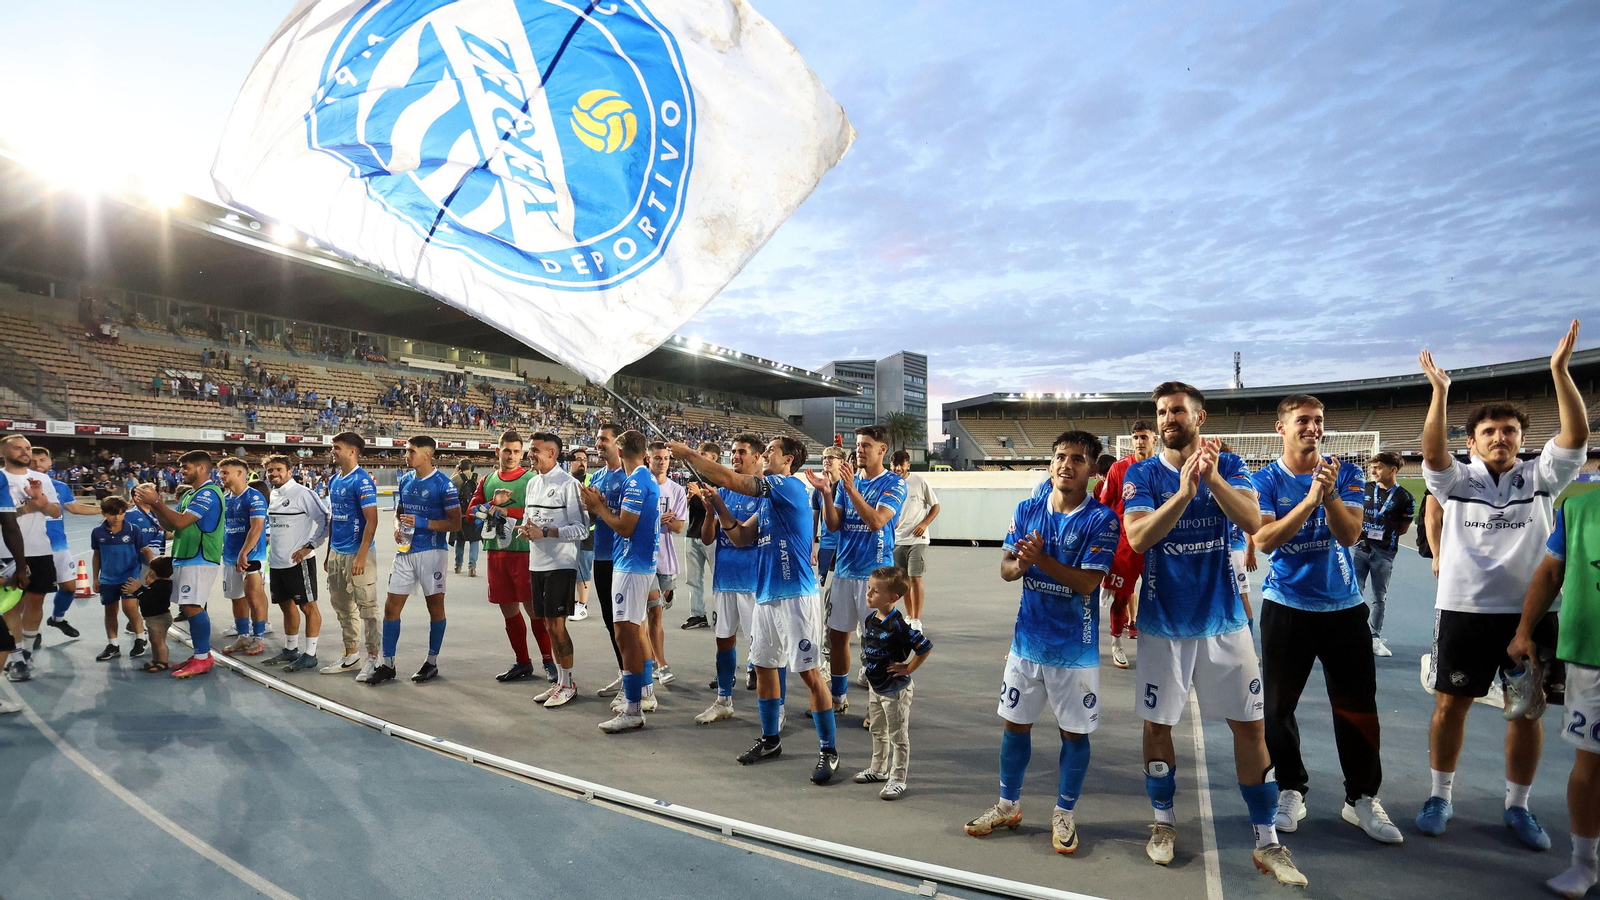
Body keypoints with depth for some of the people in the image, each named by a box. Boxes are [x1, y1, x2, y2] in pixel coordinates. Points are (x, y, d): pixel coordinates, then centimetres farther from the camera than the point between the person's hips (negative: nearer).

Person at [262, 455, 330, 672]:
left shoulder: (302, 493, -12)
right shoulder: (273, 496, 12)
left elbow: (325, 520, -15)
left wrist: (310, 546, -17)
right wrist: (272, 552, 17)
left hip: (299, 561, -8)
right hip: (276, 561, 9)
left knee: (308, 606, -2)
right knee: (286, 605, 17)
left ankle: (309, 655, 3)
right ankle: (290, 650, 30)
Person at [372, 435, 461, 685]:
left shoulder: (443, 484, -11)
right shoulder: (405, 480, 9)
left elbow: (455, 523, -11)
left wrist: (421, 523, -19)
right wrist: (397, 527, -1)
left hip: (431, 551, -6)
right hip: (405, 551, 6)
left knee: (435, 606, 6)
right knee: (391, 606, 5)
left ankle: (432, 662, 18)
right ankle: (387, 664, 16)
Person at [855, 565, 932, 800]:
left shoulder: (899, 625, -26)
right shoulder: (870, 619, -1)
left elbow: (925, 647, -27)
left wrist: (908, 668, -18)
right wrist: (870, 668, 9)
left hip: (895, 689, -8)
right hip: (875, 686, 8)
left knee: (898, 736, 5)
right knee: (878, 732, 23)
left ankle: (897, 779, 16)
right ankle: (879, 769, 39)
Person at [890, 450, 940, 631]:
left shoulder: (920, 482, -6)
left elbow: (935, 506, 2)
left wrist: (924, 524, -12)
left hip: (917, 539, -4)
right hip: (897, 539, 4)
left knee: (915, 578, -8)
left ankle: (917, 620, -2)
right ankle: (909, 616, 26)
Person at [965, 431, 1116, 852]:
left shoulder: (1102, 519, -12)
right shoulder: (1027, 510, 2)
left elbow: (1087, 582, -20)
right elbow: (1006, 568, -1)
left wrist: (1041, 559, -32)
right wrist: (1021, 562, -24)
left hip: (1075, 647, -4)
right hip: (1027, 640, 4)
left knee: (1074, 732, 10)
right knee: (1015, 724, 13)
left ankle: (1064, 814, 29)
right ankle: (1008, 805, 31)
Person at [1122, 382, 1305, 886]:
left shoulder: (1229, 466, 0)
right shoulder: (1142, 474, -4)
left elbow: (1253, 522, -16)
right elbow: (1138, 537, -19)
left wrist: (1212, 478, -31)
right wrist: (1184, 491, -31)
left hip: (1223, 620, 1)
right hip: (1163, 622, -1)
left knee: (1250, 725, 5)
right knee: (1158, 725, 9)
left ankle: (1267, 844, 19)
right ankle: (1163, 822, 29)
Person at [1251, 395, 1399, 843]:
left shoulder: (1346, 474, 0)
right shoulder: (1266, 480, -5)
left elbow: (1349, 535, -10)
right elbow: (1263, 540, -17)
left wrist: (1330, 494, -26)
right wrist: (1310, 499, -25)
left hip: (1343, 606, 1)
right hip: (1285, 607, -1)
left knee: (1357, 706, 6)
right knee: (1279, 706, 6)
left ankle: (1361, 798, 22)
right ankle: (1291, 790, 23)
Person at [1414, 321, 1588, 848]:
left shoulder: (1542, 477, 4)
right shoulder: (1457, 480, 1)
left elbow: (1576, 436, -10)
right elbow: (1432, 452, -18)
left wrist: (1560, 371, -18)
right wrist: (1440, 392, -26)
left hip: (1531, 611, 1)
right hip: (1464, 610, -1)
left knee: (1528, 710, 9)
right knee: (1450, 704, 5)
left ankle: (1517, 806, 26)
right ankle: (1440, 797, 20)